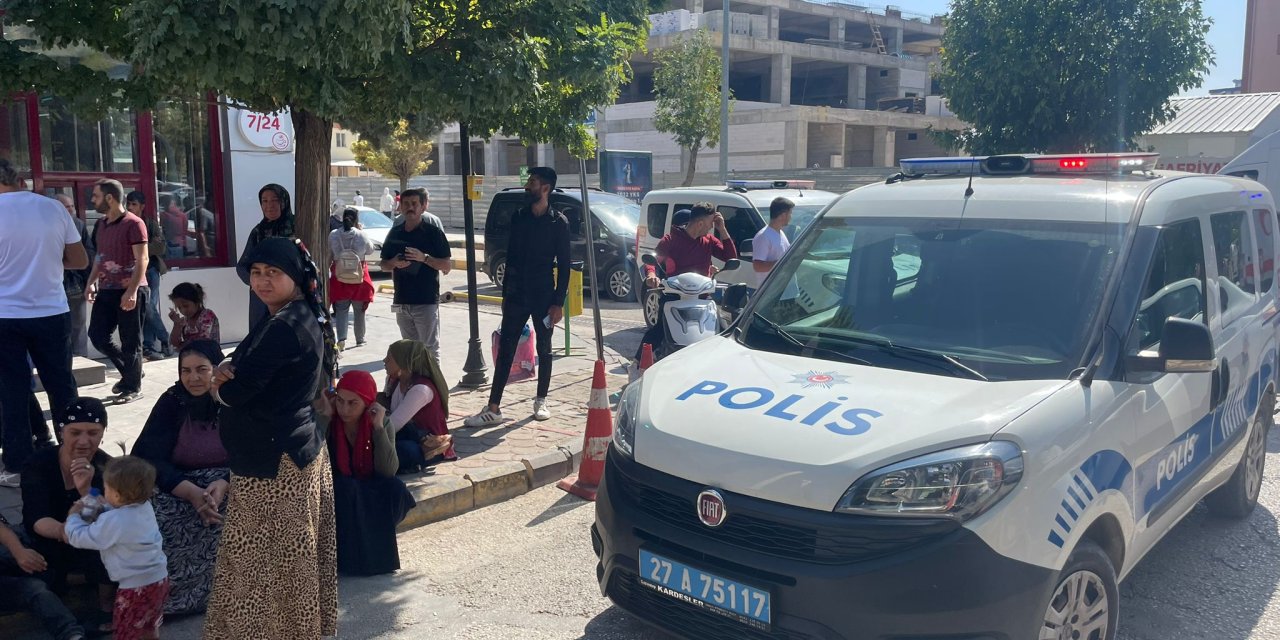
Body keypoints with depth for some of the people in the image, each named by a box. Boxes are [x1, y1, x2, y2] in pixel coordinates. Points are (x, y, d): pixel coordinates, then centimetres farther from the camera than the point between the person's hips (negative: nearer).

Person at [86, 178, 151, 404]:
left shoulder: (133, 224, -11)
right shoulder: (101, 224, 14)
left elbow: (142, 260, -15)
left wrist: (132, 291, -22)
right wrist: (92, 282, 9)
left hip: (130, 291, -8)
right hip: (106, 290, 8)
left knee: (130, 341, 0)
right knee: (97, 335, 7)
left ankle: (133, 387, 12)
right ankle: (129, 372, 25)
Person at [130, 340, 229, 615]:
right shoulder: (172, 401, -5)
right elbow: (151, 459, -14)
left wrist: (223, 484, -33)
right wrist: (193, 493, -31)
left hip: (230, 486, -1)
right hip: (178, 485, 1)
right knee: (157, 513, -30)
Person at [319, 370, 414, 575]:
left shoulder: (381, 424, -12)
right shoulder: (327, 422, -15)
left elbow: (388, 471, -24)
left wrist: (378, 427, -28)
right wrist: (325, 415, -28)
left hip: (370, 492, 2)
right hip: (334, 494, -2)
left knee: (395, 490, -27)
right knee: (346, 488, -33)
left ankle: (373, 542, -9)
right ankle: (348, 553, -19)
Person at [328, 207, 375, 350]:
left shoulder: (333, 235, -6)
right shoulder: (362, 235, -12)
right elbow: (370, 250, 5)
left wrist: (326, 272, 13)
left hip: (339, 278, 1)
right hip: (359, 278, -1)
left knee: (341, 310, 5)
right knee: (359, 310, 14)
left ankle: (341, 338, -12)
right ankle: (360, 339, 24)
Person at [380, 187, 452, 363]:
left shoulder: (433, 233, -3)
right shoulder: (395, 233, 10)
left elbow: (447, 266, -5)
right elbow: (384, 265, 17)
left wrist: (424, 258, -19)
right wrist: (394, 263, -6)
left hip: (426, 302, -5)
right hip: (402, 301, 5)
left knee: (430, 349, -4)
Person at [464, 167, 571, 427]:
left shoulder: (558, 222, -4)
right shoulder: (518, 217, 7)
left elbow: (564, 265, -5)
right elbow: (510, 256, 12)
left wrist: (559, 302, -10)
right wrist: (506, 292, 11)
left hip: (543, 296, -3)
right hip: (516, 295, 3)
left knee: (544, 349, 9)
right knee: (505, 350, 0)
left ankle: (541, 402, 24)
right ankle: (494, 408, 2)